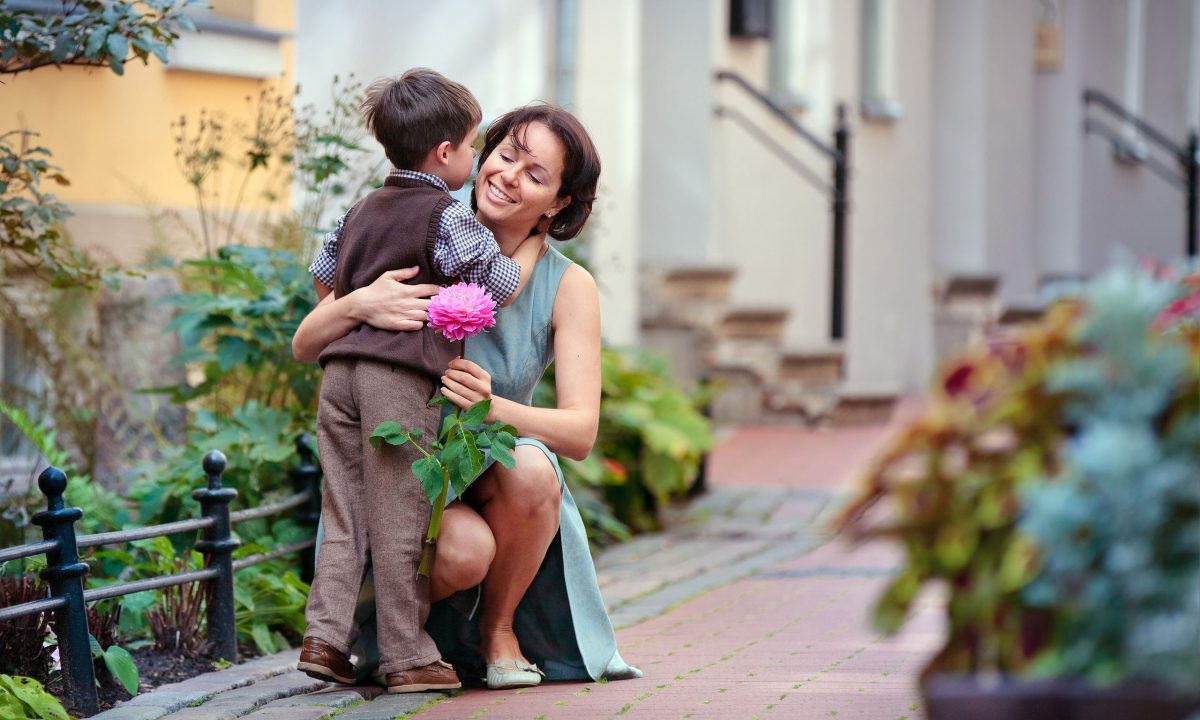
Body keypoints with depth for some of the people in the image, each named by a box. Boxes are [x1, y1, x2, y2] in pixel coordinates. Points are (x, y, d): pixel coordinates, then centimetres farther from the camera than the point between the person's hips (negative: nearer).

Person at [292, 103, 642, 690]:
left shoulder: (568, 286, -6)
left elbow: (581, 432, -14)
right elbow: (304, 348, -9)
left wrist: (492, 407, -34)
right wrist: (359, 305, -32)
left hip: (489, 467, 2)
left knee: (532, 473, -34)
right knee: (464, 552, -34)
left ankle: (498, 628, -6)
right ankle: (382, 615, 3)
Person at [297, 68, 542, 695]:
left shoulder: (359, 213, 19)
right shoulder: (447, 217, -4)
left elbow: (327, 278, 31)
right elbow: (499, 284, -9)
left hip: (340, 369, 7)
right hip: (402, 374, -7)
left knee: (343, 514, 10)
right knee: (399, 520, -3)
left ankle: (325, 637, 3)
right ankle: (407, 657, 1)